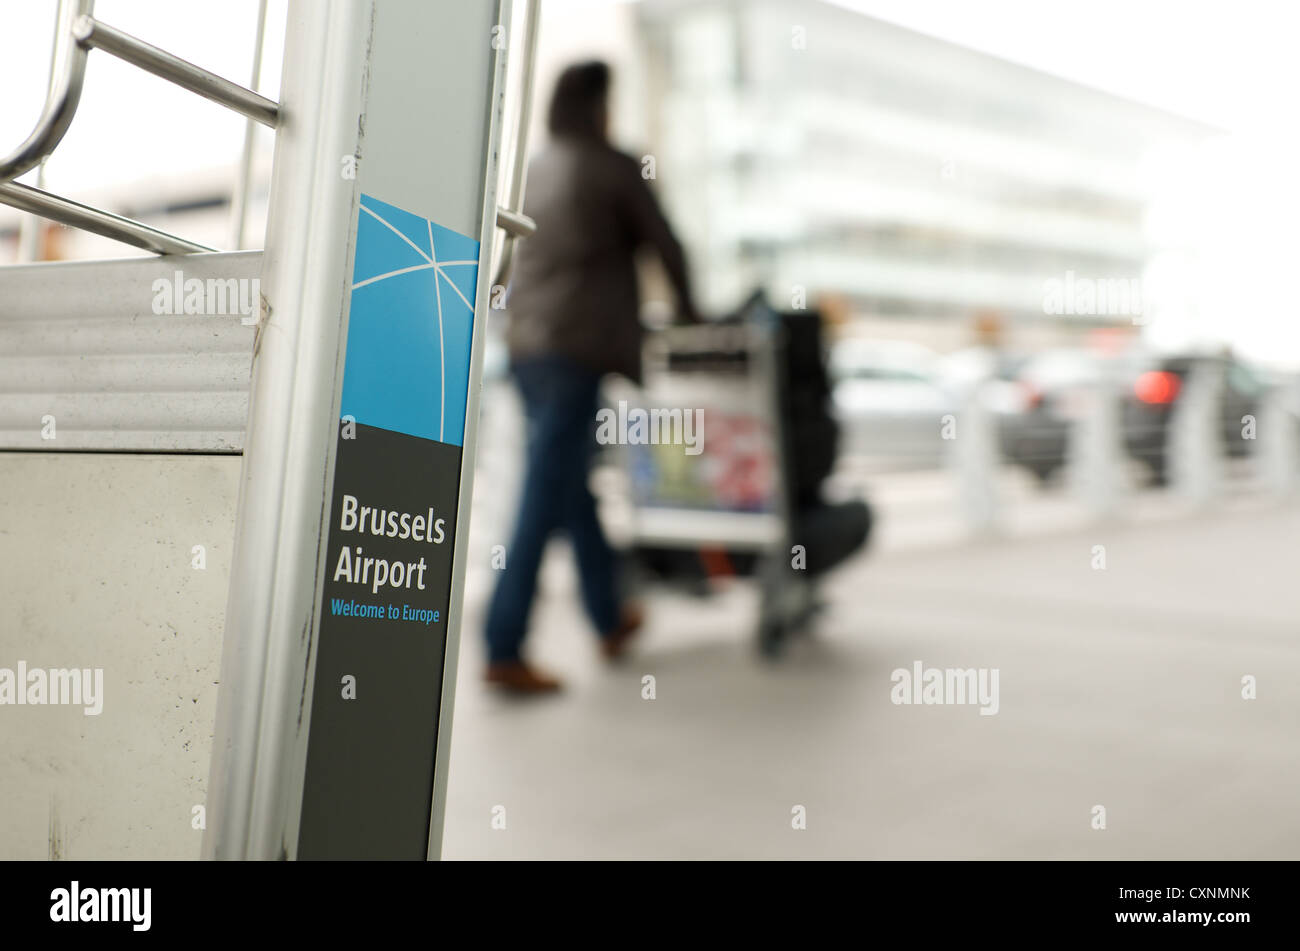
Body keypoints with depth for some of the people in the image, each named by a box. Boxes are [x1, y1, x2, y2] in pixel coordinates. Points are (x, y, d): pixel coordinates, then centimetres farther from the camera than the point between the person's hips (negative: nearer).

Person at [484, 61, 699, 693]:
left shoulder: (533, 170, 16)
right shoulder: (615, 168, -3)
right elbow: (662, 242, 4)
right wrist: (686, 306, 21)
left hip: (525, 342, 8)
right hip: (576, 346, -8)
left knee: (570, 485, 16)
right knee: (546, 499, -8)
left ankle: (611, 619, 30)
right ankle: (504, 651, -8)